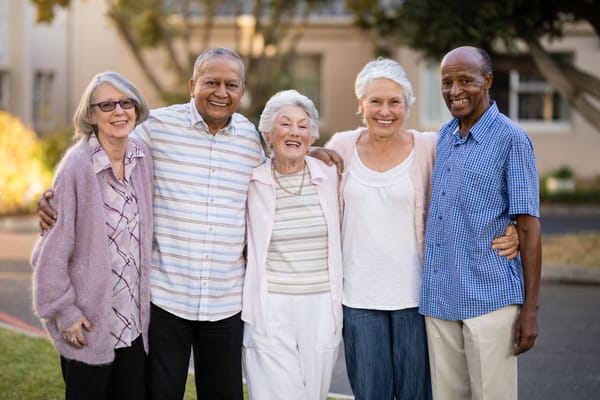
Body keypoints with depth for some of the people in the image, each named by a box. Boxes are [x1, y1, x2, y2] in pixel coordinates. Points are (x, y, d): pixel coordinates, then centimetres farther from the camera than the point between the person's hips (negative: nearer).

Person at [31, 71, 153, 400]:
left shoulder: (141, 157, 2)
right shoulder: (77, 166, -15)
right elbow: (54, 247, -12)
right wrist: (63, 310, -11)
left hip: (134, 320, 5)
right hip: (89, 323, -5)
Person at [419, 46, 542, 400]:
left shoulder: (511, 139, -6)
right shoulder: (444, 137, 12)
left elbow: (529, 227, -7)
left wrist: (531, 308, -11)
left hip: (490, 299, -6)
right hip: (439, 299, 6)